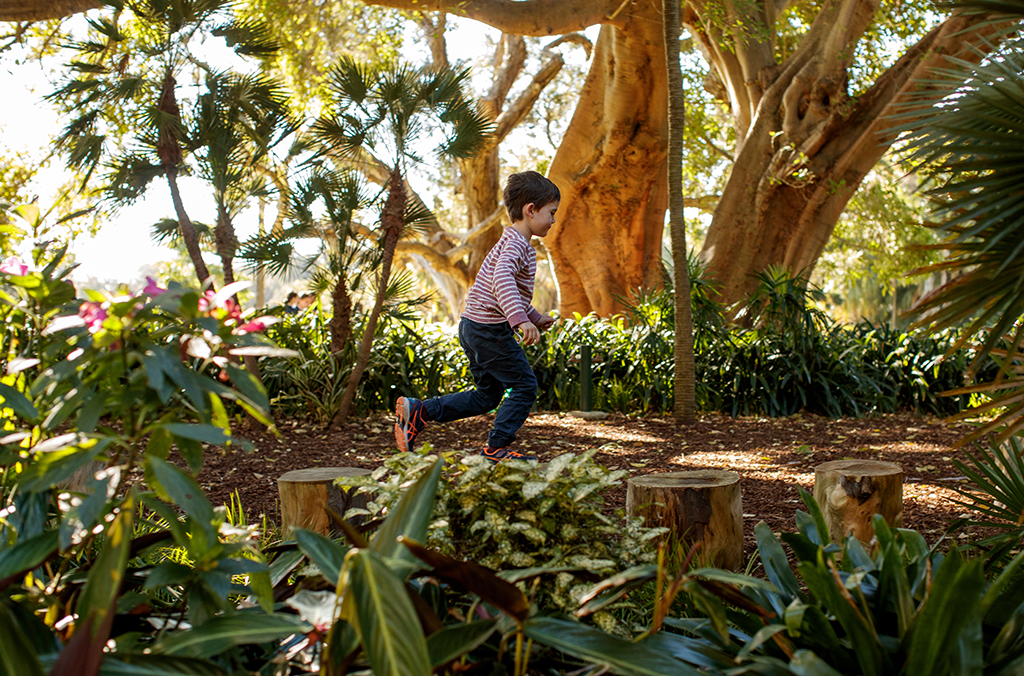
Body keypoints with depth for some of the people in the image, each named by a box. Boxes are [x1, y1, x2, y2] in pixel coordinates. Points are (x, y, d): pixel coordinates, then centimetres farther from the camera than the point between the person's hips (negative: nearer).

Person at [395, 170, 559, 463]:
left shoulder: (512, 241, 19)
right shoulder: (517, 243, -15)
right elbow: (502, 280, -34)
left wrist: (535, 317, 29)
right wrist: (521, 320, -44)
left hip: (474, 328, 10)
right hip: (490, 329, -10)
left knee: (486, 396, 16)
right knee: (525, 386, -1)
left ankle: (417, 412, 15)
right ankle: (497, 447, 6)